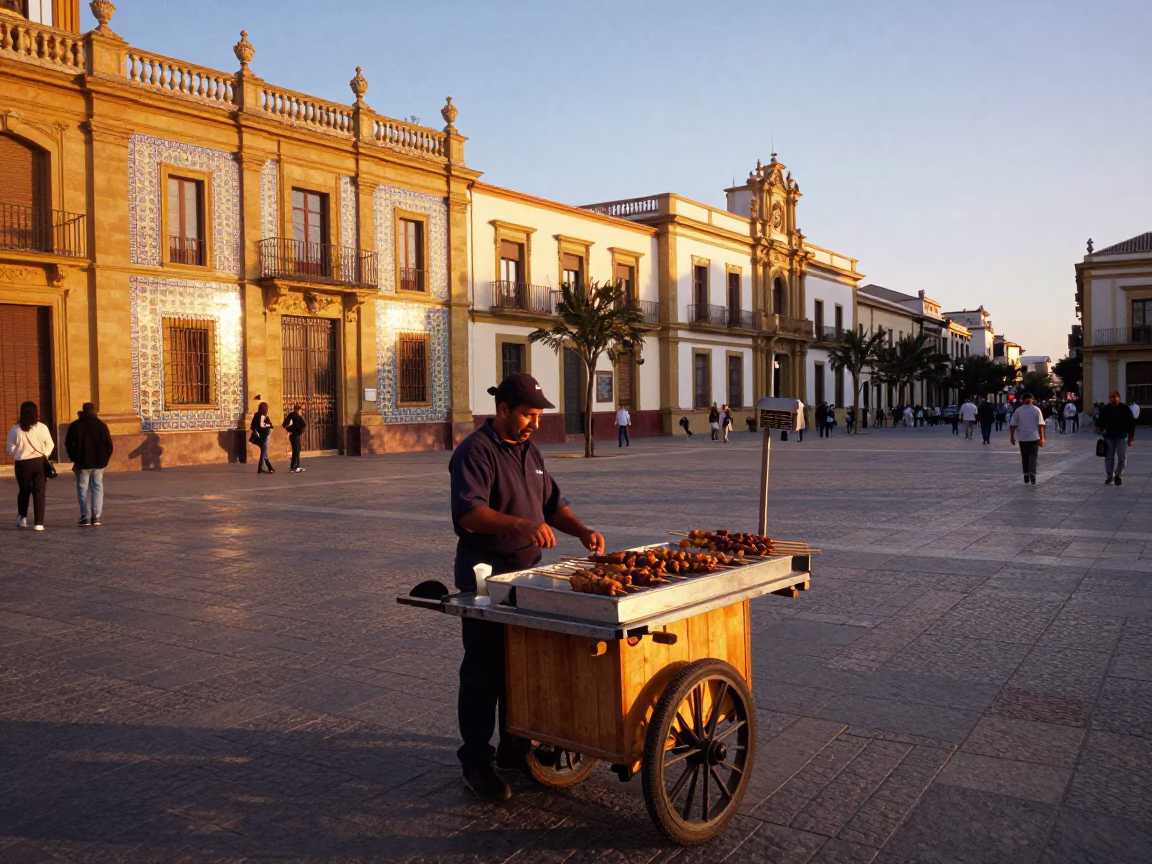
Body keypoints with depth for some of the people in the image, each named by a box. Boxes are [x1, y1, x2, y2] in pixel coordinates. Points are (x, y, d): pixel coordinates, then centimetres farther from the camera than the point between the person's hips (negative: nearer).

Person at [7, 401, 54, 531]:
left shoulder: (15, 429, -7)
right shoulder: (42, 428, -7)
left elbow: (11, 449, -1)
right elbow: (50, 445, -2)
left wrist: (18, 456, 16)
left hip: (22, 464, 0)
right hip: (39, 462, 0)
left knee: (24, 491, 19)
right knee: (39, 492, 2)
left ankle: (22, 518, 26)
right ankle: (39, 523, -2)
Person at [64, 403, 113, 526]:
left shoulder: (75, 426, -1)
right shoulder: (102, 425, 4)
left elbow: (69, 444, -3)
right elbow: (109, 445, 3)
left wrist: (75, 459, 6)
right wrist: (105, 460, 9)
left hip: (82, 463, -1)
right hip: (98, 463, 2)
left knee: (83, 490, 5)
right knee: (97, 489, 6)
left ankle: (85, 518, -1)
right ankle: (96, 518, -1)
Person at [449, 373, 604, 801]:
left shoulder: (529, 451, 12)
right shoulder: (476, 451, -15)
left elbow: (552, 503, 17)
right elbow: (468, 512, -28)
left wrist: (582, 530, -1)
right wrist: (521, 525, -41)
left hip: (525, 574, 8)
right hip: (484, 578, -8)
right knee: (484, 671, 1)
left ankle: (515, 749, 31)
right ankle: (475, 761, 14)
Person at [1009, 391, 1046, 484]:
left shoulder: (1018, 410, 0)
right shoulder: (1036, 410, -3)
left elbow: (1012, 425, 0)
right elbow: (1040, 425, -8)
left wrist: (1012, 437, 9)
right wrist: (1042, 438, -5)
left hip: (1023, 438, 1)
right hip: (1034, 437, -1)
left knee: (1024, 458, 12)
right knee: (1033, 457, -1)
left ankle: (1026, 477, 18)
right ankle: (1032, 474, -19)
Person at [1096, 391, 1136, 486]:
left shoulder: (1125, 409, -2)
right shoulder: (1105, 409, 1)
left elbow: (1131, 423, 2)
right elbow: (1100, 422, 7)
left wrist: (1131, 437, -2)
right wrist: (1099, 429, -15)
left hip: (1121, 436, -1)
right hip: (1108, 437, 1)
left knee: (1122, 456, -7)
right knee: (1109, 457, 5)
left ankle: (1117, 475, 8)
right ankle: (1109, 475, 18)